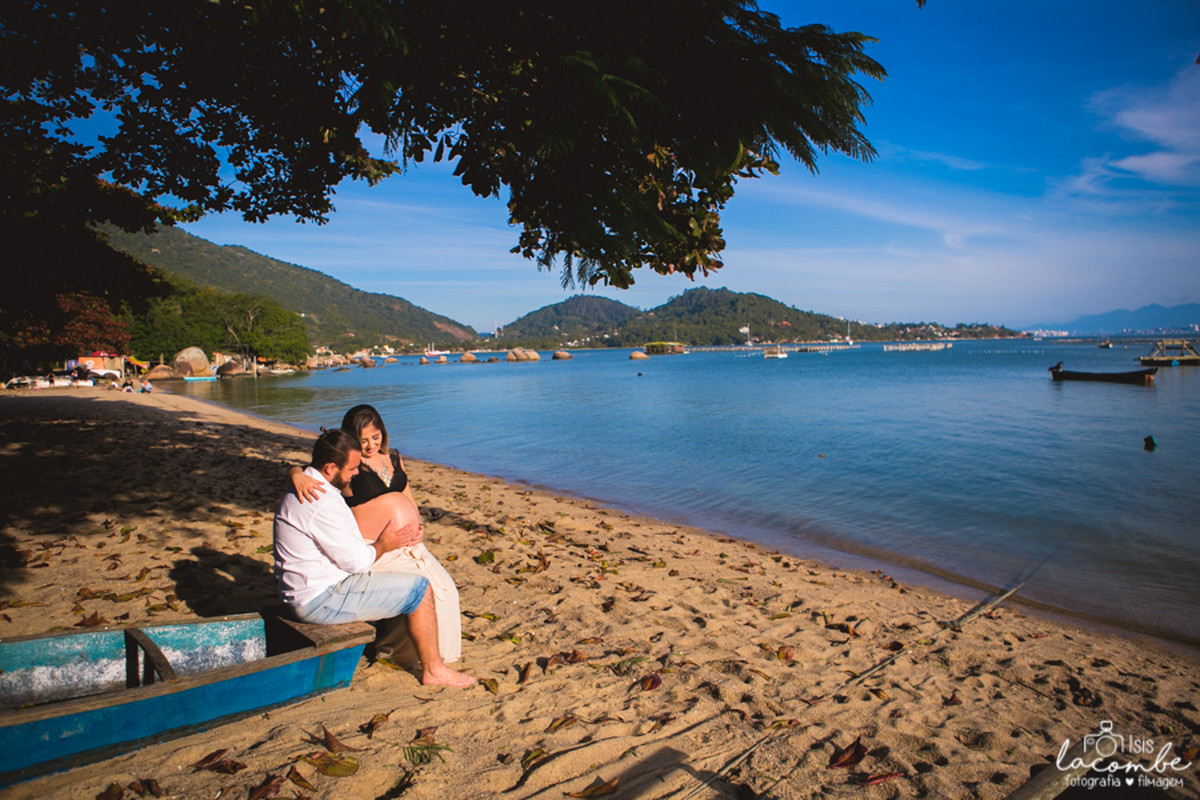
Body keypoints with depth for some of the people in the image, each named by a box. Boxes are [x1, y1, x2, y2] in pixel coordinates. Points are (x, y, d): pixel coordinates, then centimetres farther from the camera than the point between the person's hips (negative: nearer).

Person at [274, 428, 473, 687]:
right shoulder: (323, 504, -26)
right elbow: (356, 561, -20)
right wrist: (383, 545, -2)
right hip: (321, 602, -11)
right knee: (419, 589, -8)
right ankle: (433, 670, 4)